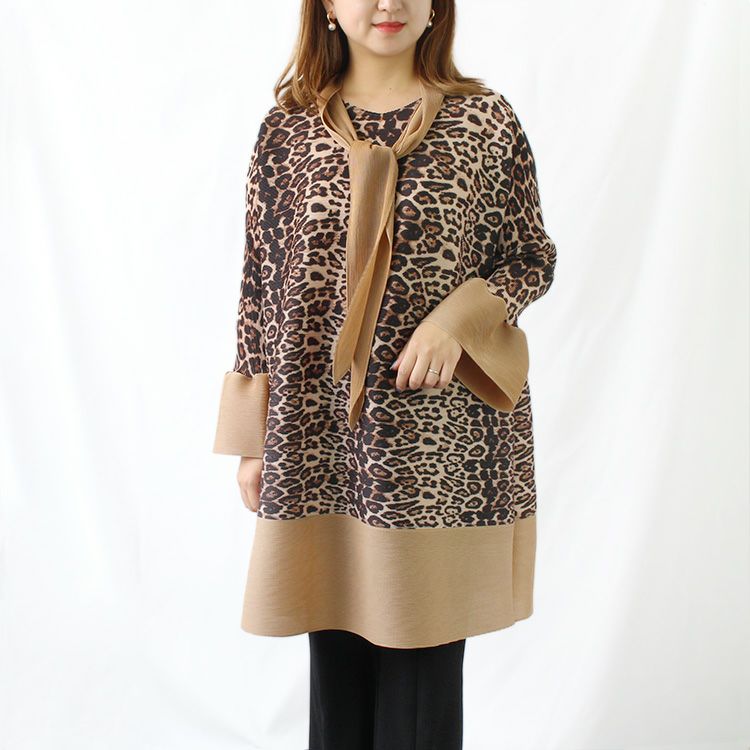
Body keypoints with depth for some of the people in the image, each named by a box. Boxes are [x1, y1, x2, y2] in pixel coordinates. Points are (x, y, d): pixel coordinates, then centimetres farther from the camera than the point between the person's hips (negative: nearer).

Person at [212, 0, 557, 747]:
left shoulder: (486, 119, 1)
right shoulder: (289, 127, 4)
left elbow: (533, 259, 7)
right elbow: (260, 283, 5)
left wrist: (457, 316, -14)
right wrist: (253, 439, 5)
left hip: (439, 432, -1)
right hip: (321, 432, 1)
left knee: (425, 641, 7)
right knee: (335, 634, 11)